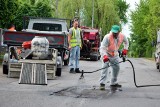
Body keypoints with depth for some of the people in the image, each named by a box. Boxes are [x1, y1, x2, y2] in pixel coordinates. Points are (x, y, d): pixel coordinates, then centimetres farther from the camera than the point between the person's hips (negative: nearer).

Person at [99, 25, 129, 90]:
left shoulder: (122, 36, -17)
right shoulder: (107, 37, -33)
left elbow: (126, 42, 8)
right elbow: (102, 48, -37)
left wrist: (125, 49, -4)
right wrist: (104, 56, -53)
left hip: (114, 55, 6)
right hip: (106, 54, -6)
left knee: (116, 67, 11)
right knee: (105, 67, -22)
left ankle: (113, 83, 27)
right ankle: (102, 83, -23)